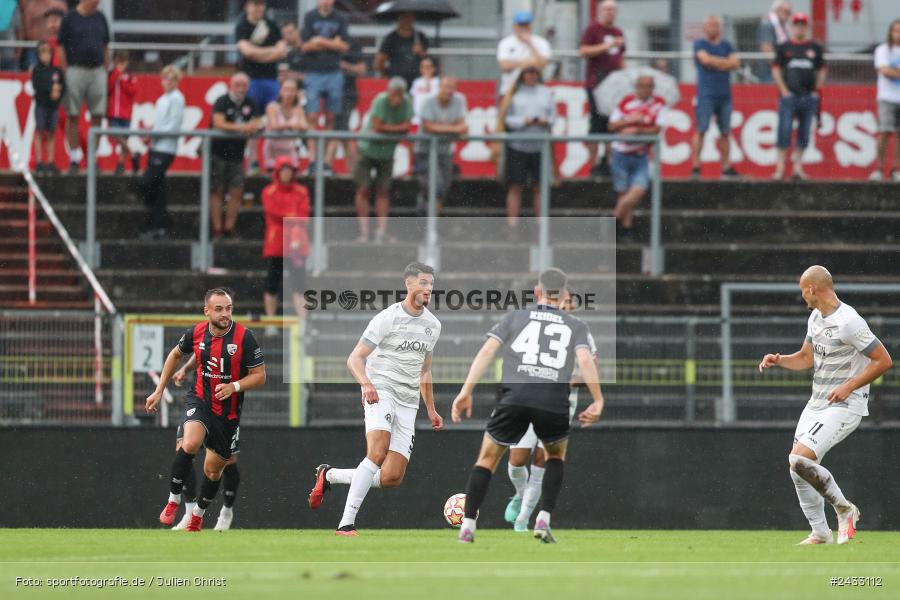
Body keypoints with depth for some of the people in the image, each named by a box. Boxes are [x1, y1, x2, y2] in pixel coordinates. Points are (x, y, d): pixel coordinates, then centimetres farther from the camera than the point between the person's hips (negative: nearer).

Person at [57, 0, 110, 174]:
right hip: (75, 70, -4)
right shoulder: (70, 18, -2)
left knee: (97, 115, 2)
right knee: (73, 116, 0)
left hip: (97, 71, 4)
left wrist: (106, 70, 11)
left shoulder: (100, 18, 11)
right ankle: (75, 158, 6)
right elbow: (61, 48, -2)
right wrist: (65, 73, -8)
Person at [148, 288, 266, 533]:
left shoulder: (244, 337, -16)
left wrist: (234, 387, -26)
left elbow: (260, 376, -9)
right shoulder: (196, 333, -8)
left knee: (213, 470, 12)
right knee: (190, 444, -31)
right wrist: (159, 391, 13)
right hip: (200, 400, 0)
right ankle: (173, 501, -15)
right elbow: (175, 355, 13)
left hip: (229, 410, 0)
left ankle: (198, 514, 39)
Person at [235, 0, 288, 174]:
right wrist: (272, 50, -4)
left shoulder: (272, 26, 11)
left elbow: (282, 52, 3)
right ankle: (253, 161, -6)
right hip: (250, 79, -3)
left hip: (271, 77, 3)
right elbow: (247, 50, -13)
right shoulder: (242, 27, 2)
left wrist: (259, 54, -9)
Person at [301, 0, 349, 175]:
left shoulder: (339, 20, 7)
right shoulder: (309, 18, 4)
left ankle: (327, 162, 5)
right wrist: (332, 44, -11)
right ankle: (313, 160, -6)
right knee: (313, 117, -6)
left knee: (330, 118, 2)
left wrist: (321, 41, -10)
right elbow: (306, 46, -3)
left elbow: (344, 46, 0)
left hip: (334, 74, 1)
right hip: (314, 74, -1)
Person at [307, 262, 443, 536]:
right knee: (378, 453, -29)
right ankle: (346, 523, -29)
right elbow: (355, 358, -8)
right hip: (381, 390, -6)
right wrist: (366, 384, -27)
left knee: (392, 478, -4)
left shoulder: (433, 325, 15)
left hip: (408, 403, 6)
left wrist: (431, 410, 28)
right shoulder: (387, 318, -5)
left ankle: (329, 475, 18)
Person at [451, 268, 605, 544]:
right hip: (555, 400, 0)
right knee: (556, 455, 29)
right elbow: (584, 359, 2)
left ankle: (467, 526, 4)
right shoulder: (576, 325, 21)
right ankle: (543, 520, 13)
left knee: (487, 458, 17)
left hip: (515, 396, 0)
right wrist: (598, 402, 1)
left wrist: (466, 391, 3)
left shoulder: (514, 317, 21)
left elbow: (488, 350, 7)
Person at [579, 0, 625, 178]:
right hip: (596, 82, -6)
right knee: (598, 123, -8)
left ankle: (608, 163, 10)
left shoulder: (618, 33, 17)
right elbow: (584, 51, -11)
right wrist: (606, 46, -18)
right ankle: (593, 165, -4)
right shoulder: (593, 29, -1)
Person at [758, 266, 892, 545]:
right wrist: (779, 360, 5)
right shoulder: (815, 318, 10)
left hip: (844, 406, -9)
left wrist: (848, 387, -22)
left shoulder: (848, 321, -19)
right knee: (798, 468, 6)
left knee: (800, 459, -22)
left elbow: (883, 361, -19)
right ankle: (820, 533, 18)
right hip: (816, 404, 9)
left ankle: (844, 508, -4)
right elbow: (806, 358, 24)